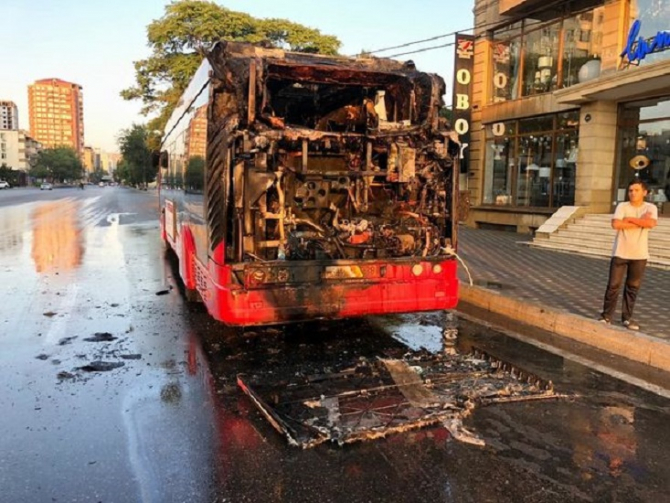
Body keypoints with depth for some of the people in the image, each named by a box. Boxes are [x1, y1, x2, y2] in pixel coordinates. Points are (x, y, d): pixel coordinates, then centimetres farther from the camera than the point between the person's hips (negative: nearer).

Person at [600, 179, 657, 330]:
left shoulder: (651, 208, 1)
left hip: (639, 255, 1)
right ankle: (606, 316, 9)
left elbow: (651, 223, -19)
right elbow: (615, 224, -18)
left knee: (633, 287, 8)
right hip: (620, 253, -1)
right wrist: (640, 222, -14)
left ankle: (627, 318, 18)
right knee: (613, 285, 1)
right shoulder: (622, 206, -2)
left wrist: (629, 219, -13)